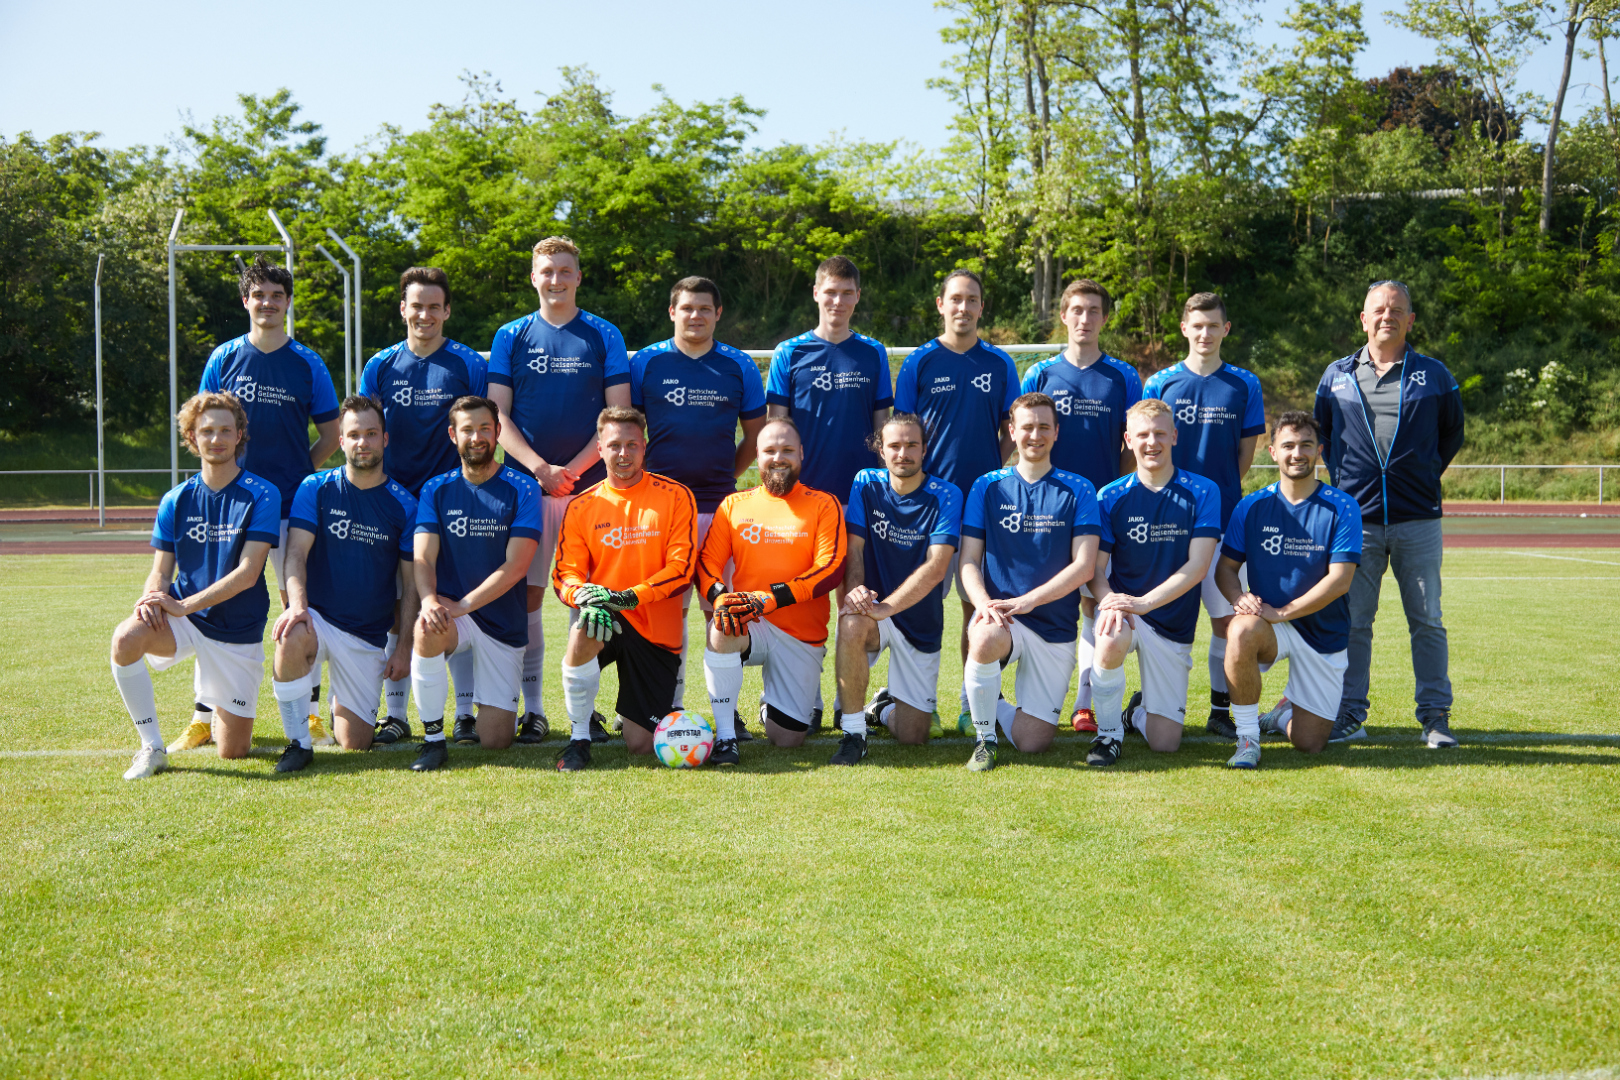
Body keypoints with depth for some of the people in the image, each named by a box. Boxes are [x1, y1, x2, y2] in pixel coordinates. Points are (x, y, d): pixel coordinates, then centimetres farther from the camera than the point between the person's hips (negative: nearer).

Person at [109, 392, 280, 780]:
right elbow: (160, 572, 4)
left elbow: (247, 573, -17)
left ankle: (212, 702, 37)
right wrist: (149, 599, -21)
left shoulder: (261, 496, -9)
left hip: (238, 632, -2)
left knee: (233, 751, 0)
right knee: (126, 638, -33)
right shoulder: (176, 500, 3)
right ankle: (151, 747, -14)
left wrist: (183, 605, -23)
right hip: (184, 619, 2)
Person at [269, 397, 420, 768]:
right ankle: (298, 743, -19)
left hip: (369, 634, 1)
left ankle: (341, 706, 35)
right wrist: (297, 604, -28)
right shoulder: (316, 489, 0)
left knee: (355, 743, -2)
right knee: (291, 638, -38)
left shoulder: (403, 505, 1)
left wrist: (403, 646, -3)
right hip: (318, 616, -1)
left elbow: (411, 583, 3)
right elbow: (297, 553, -9)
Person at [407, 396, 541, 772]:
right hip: (450, 609, 1)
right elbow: (423, 559, -4)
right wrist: (429, 600, -26)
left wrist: (461, 605, -20)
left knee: (495, 740, -7)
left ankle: (497, 705, 33)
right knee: (426, 629, -37)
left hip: (503, 623, -1)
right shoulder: (436, 490, 5)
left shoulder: (522, 489, -4)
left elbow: (515, 565, -12)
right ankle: (433, 739, -18)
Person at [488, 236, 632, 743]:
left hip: (590, 486, -1)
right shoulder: (511, 336, 9)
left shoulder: (605, 336, 7)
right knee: (526, 592, 0)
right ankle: (532, 708, 8)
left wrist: (573, 468, -9)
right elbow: (498, 415, 4)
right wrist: (538, 466, -11)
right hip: (526, 486, 1)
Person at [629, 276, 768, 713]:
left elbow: (756, 435, 15)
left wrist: (722, 476, 9)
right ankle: (670, 706, 10)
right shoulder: (646, 363, 6)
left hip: (720, 505, 1)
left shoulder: (739, 366, 9)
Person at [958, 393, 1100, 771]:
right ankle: (984, 738, -14)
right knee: (985, 639, -39)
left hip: (1055, 626, 0)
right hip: (1000, 615, 0)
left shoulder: (1078, 491, 4)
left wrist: (1027, 600, -17)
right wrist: (983, 602, -18)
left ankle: (994, 705, 30)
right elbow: (968, 561, 3)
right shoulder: (987, 487, 7)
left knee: (1032, 742, -6)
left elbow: (1083, 566, -5)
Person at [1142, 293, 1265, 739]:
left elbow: (1247, 451, 10)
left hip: (1223, 518, 0)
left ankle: (1221, 710, 8)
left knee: (1227, 615, -1)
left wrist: (1222, 492, 5)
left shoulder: (1244, 385, 8)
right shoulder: (1160, 383, 6)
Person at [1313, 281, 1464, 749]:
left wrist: (1425, 477, 11)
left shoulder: (1434, 376, 7)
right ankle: (1350, 714, 10)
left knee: (1427, 620, 2)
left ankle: (1436, 716, 9)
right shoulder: (1336, 375, 9)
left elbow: (1452, 434, 18)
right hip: (1356, 519, 1)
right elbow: (1321, 433, 21)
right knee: (1352, 620, 3)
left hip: (1418, 519, -1)